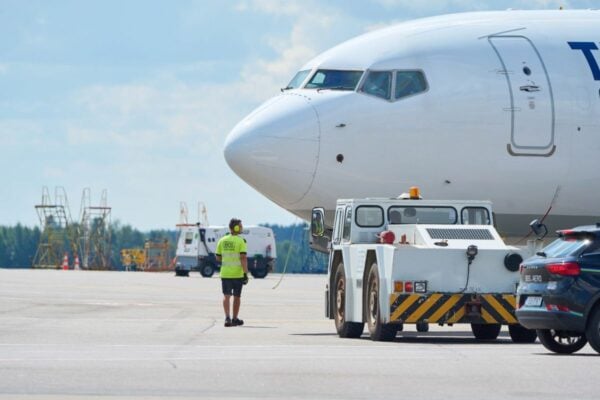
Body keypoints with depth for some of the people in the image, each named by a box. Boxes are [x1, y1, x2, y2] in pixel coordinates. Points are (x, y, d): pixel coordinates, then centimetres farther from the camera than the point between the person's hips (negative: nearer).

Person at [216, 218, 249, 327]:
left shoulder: (222, 240, 4)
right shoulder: (240, 241, -10)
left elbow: (218, 257, 10)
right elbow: (243, 258, -16)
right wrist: (245, 273, -15)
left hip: (225, 273, 3)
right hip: (237, 273, -3)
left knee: (226, 296, -2)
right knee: (237, 296, 12)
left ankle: (227, 317, -20)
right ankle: (235, 319, 22)